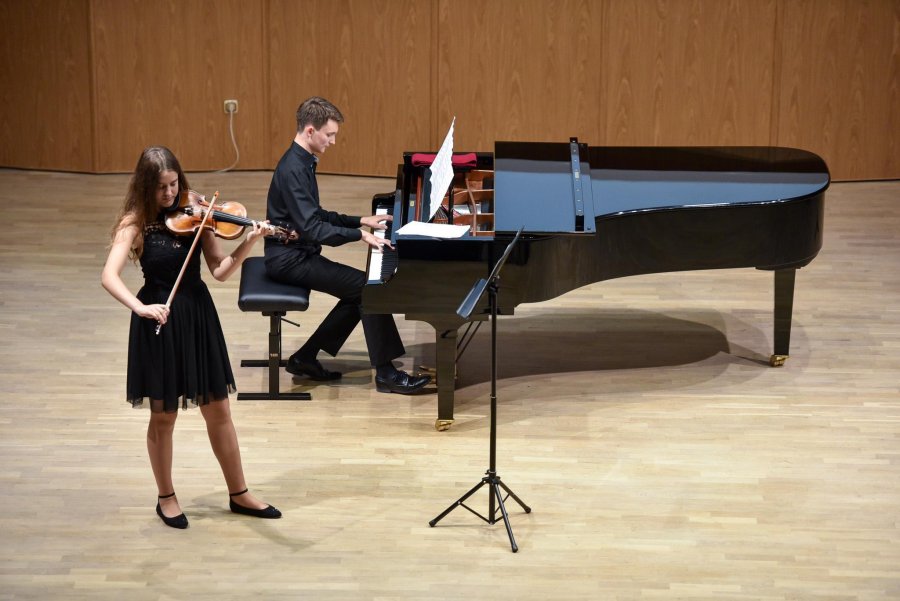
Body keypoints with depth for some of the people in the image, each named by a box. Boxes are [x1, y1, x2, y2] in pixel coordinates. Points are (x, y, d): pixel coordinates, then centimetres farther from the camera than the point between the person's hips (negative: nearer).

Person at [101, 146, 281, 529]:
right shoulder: (135, 222, -10)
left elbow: (220, 271, -5)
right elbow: (109, 277, -21)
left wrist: (247, 244, -21)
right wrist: (140, 308, -37)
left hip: (198, 316, 3)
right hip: (160, 321, -3)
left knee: (218, 410, 11)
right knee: (163, 415, 8)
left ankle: (239, 494, 23)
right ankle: (166, 498, 26)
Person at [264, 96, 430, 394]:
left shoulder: (302, 163, 10)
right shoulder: (293, 169, -22)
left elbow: (317, 215, 19)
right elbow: (310, 227, -29)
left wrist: (361, 221, 13)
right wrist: (360, 235, -31)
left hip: (299, 253, 10)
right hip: (289, 258, -10)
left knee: (360, 291, 6)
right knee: (367, 286, -15)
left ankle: (305, 358, 11)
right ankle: (384, 372, -9)